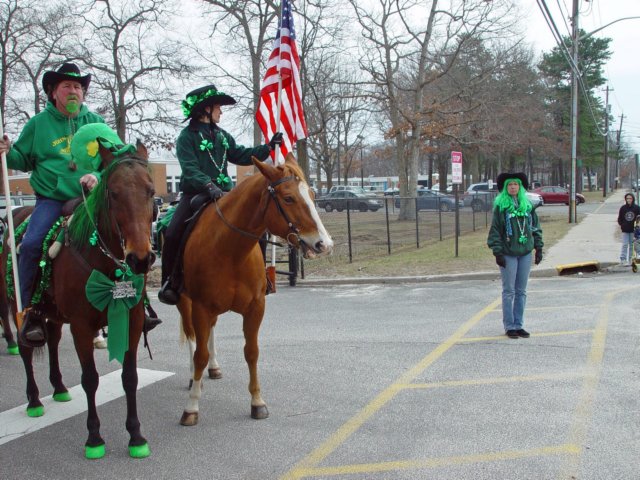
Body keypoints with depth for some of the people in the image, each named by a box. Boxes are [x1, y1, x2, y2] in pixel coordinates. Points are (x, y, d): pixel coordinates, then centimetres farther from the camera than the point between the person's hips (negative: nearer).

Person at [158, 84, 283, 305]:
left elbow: (242, 156, 20)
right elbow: (190, 168, -16)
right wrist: (208, 185, -32)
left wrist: (268, 147, 10)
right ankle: (170, 282, -4)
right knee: (172, 234, -21)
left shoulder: (222, 136, 17)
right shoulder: (187, 136, -3)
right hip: (195, 194, -5)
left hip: (224, 193, 5)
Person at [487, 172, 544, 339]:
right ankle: (509, 326, 9)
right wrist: (497, 252, -12)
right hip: (508, 254, -4)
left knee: (521, 291, 9)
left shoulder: (527, 205, 10)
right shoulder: (500, 206, -3)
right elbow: (495, 231, -6)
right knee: (509, 291, 1)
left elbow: (536, 227, 14)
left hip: (525, 253, 4)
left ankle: (519, 325, 18)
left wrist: (539, 248, 8)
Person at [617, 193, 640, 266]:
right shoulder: (623, 208, -2)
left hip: (633, 230, 1)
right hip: (625, 230, -1)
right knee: (625, 244, -4)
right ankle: (623, 259, -3)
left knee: (632, 245, 9)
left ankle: (630, 259, 17)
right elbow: (619, 218, 7)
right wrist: (621, 225, -2)